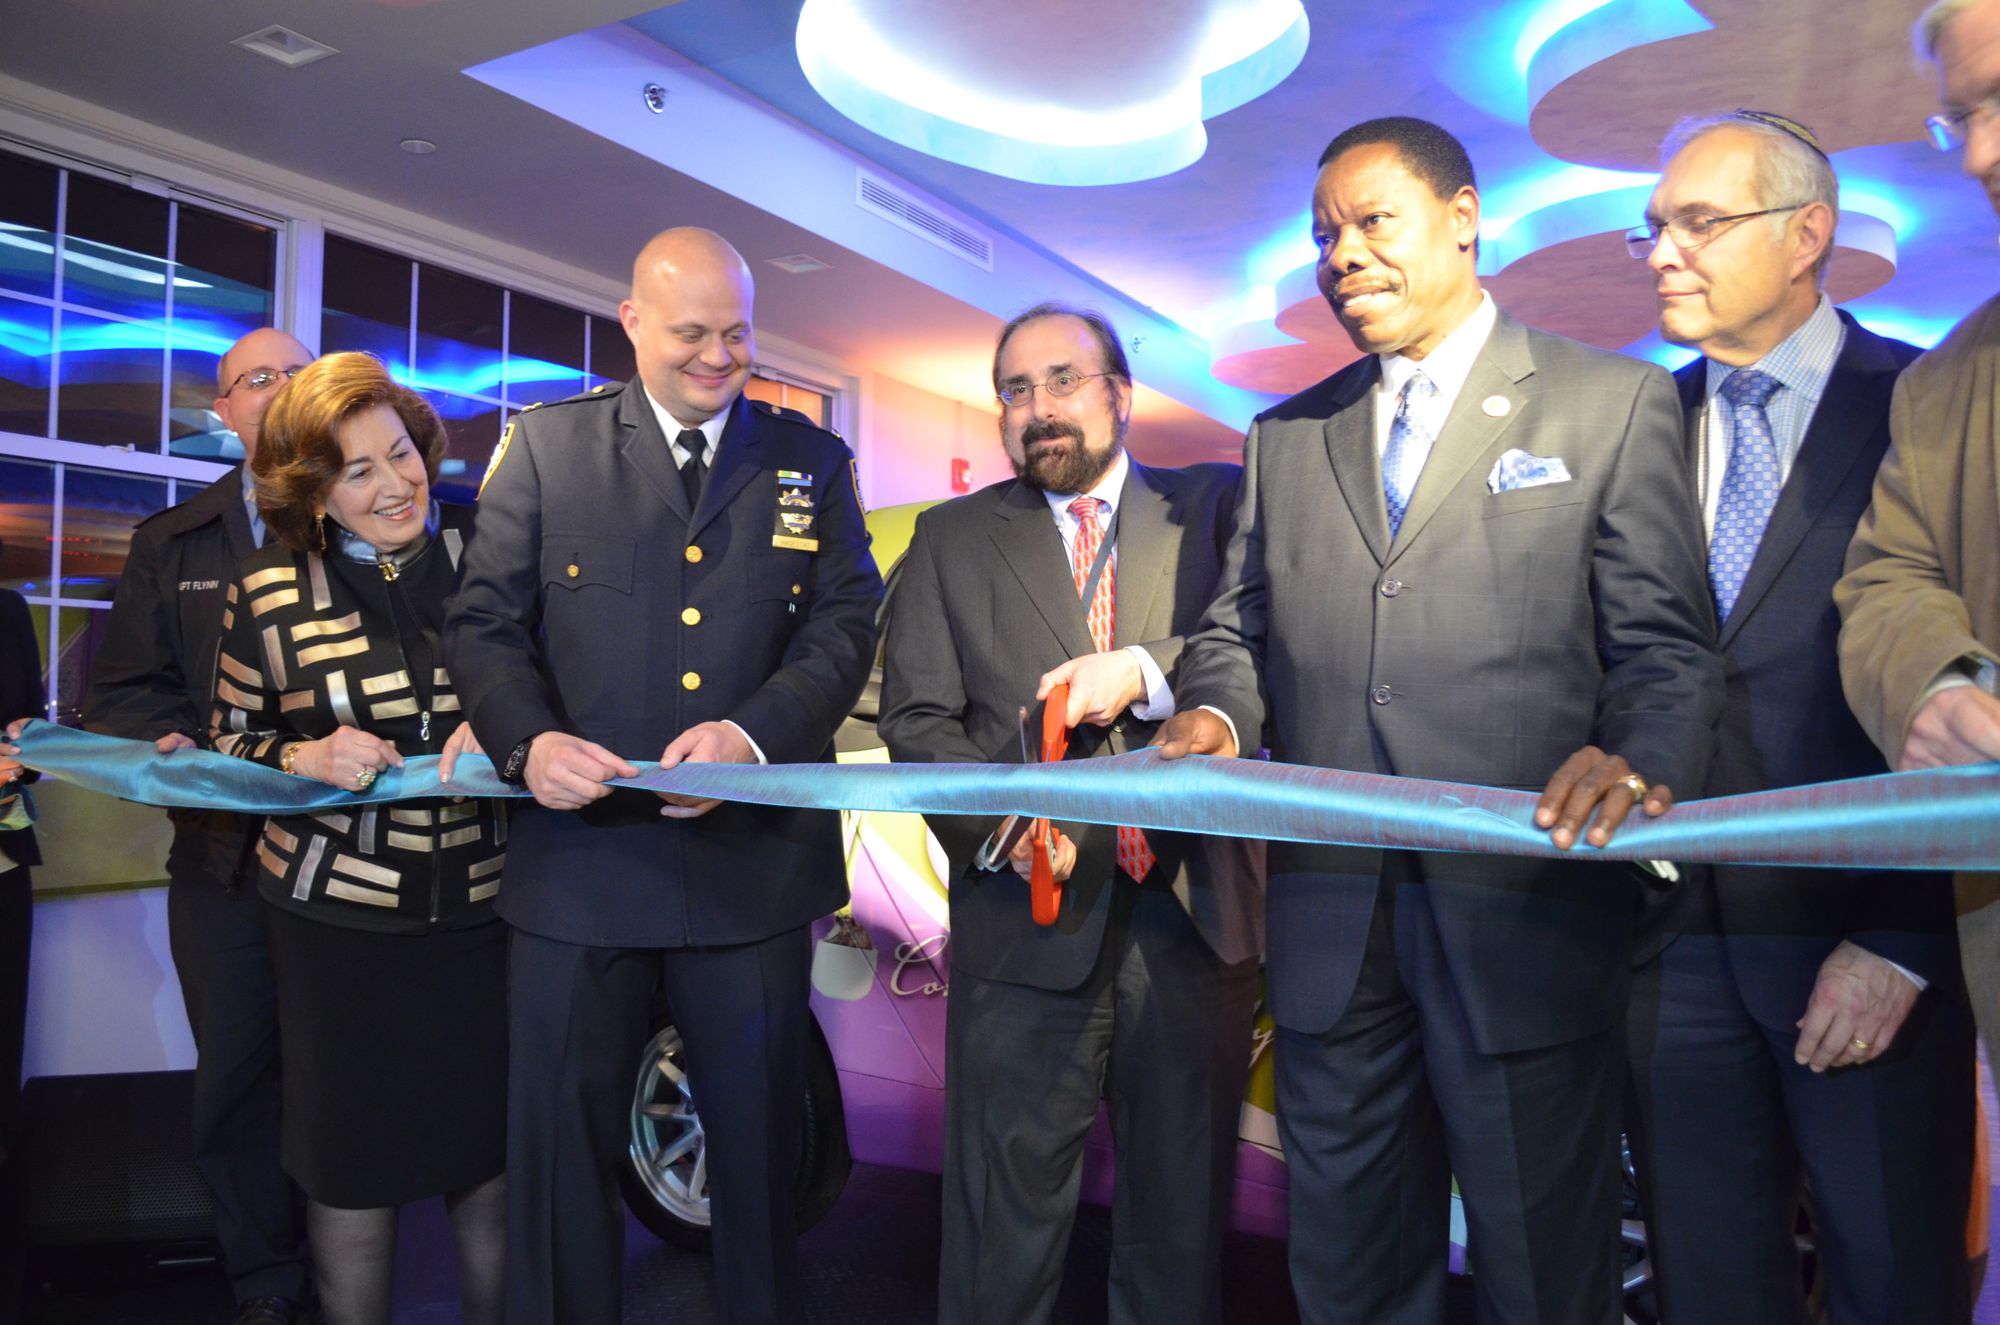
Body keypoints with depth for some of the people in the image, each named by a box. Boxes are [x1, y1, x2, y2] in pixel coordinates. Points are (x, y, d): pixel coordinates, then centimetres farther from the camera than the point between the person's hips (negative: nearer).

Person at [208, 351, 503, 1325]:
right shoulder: (267, 594, 0)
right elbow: (228, 743, 8)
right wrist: (304, 759, -12)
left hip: (485, 903, 1)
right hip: (338, 913, 0)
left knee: (490, 1149, 11)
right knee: (350, 1159, 10)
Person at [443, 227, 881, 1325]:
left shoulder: (811, 460, 9)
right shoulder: (545, 444, 6)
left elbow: (846, 622, 0)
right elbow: (485, 621, 3)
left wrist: (755, 732, -18)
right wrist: (526, 741, -17)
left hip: (753, 856, 1)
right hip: (578, 854, 0)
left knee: (759, 1135, 14)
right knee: (560, 1135, 11)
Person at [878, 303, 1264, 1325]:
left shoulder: (1212, 508, 8)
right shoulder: (950, 540, 9)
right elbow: (915, 719, 2)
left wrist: (1145, 671, -19)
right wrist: (998, 822, -15)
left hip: (1194, 912, 1)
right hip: (1031, 918, 0)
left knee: (1181, 1219, 15)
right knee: (1006, 1224, 8)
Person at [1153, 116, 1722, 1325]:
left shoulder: (1614, 402, 4)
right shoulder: (1286, 439, 16)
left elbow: (1667, 644, -1)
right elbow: (1239, 628, 16)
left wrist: (1640, 760, -21)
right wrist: (1214, 714, -6)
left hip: (1525, 916, -3)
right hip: (1330, 923, 4)